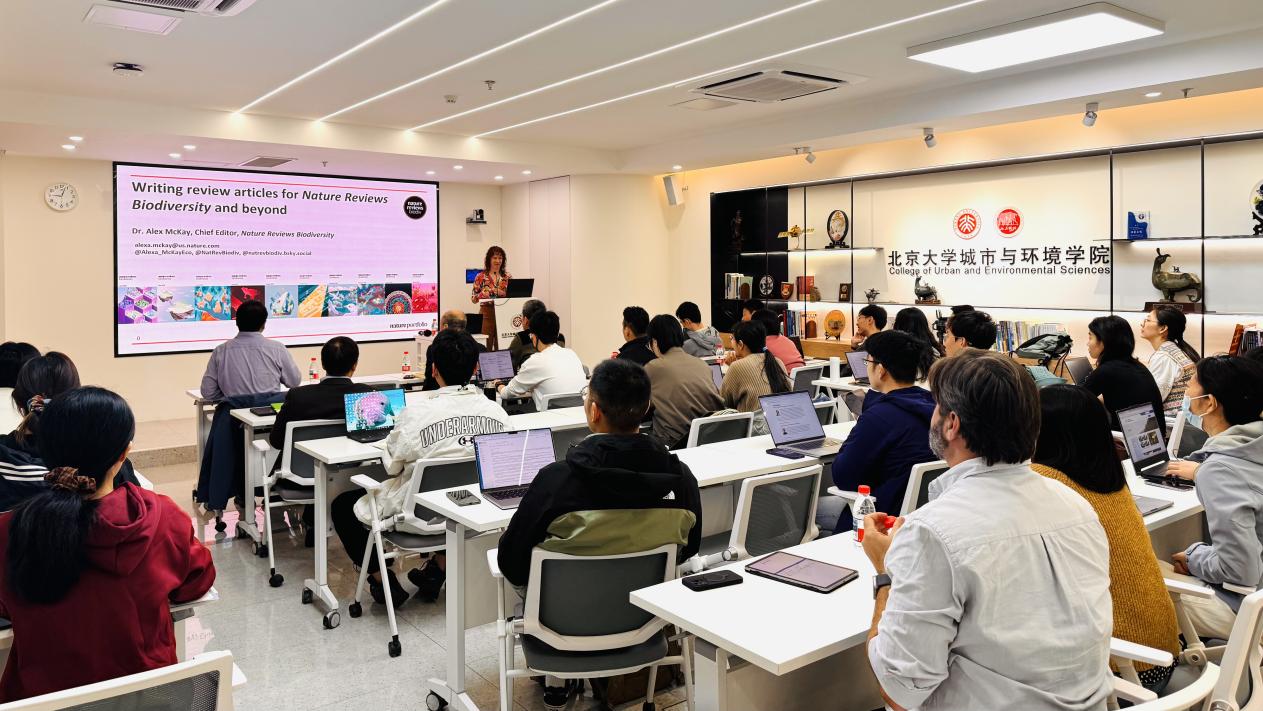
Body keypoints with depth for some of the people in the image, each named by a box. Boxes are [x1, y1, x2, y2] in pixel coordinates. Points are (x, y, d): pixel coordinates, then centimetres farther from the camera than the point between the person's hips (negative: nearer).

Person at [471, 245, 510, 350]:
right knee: (486, 346, -4)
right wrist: (484, 294, -18)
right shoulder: (481, 277, 1)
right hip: (487, 313, -2)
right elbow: (473, 298, 1)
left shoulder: (508, 277, 8)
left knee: (502, 346, 2)